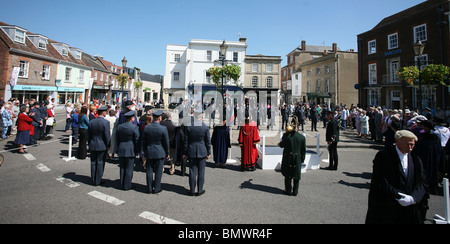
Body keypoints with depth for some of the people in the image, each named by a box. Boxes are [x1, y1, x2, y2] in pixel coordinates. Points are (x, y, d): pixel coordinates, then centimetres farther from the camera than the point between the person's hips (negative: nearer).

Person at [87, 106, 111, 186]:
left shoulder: (91, 122, 3)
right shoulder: (105, 122, -15)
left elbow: (88, 135, 8)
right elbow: (107, 136, -15)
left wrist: (90, 144, 18)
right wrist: (108, 145, -3)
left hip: (93, 146, 5)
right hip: (102, 146, -5)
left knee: (93, 163, 13)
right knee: (100, 163, 5)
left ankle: (93, 180, 22)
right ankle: (98, 181, 11)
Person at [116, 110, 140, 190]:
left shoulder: (119, 127, 4)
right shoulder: (134, 127, -13)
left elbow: (117, 139, 10)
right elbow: (136, 140, -9)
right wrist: (136, 151, 1)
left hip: (121, 150, 5)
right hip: (130, 151, -5)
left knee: (122, 168, 14)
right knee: (129, 168, 4)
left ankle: (122, 185, 23)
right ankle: (127, 186, 11)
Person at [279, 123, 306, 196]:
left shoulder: (286, 135, -10)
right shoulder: (302, 137, -1)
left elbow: (282, 145, 2)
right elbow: (303, 150, 5)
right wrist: (302, 159, 13)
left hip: (288, 158, -2)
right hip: (297, 159, 2)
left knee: (288, 175, 12)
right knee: (296, 175, 13)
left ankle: (288, 191, 18)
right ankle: (295, 192, 19)